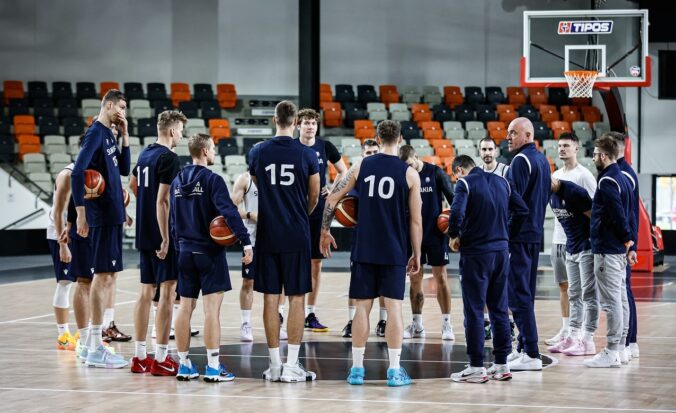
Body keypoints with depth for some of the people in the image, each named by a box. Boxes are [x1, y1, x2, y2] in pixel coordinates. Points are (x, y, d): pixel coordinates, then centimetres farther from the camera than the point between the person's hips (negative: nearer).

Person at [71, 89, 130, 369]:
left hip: (112, 216, 9)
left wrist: (124, 136, 11)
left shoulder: (109, 135, 16)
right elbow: (77, 173, -20)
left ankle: (93, 344, 17)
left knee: (107, 277, 11)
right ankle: (95, 350, -6)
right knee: (103, 277, -8)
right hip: (102, 217, -9)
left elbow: (124, 170, 20)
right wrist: (81, 214, -21)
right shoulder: (95, 134, -12)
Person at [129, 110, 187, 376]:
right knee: (167, 292, -7)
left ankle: (140, 357, 14)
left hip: (144, 234, 9)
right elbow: (162, 200, -20)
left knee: (146, 292, 11)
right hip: (162, 235, -9)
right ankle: (161, 359, -8)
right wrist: (167, 238, -21)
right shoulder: (169, 158, -14)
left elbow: (132, 183, 31)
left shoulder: (145, 154, 13)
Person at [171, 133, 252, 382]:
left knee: (185, 308, 10)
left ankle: (184, 365, 13)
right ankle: (213, 367, -7)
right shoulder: (212, 180, -11)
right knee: (212, 308, -6)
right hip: (209, 251, -7)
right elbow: (229, 212, -23)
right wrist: (246, 242, -25)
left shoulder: (177, 182, 10)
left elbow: (172, 220, 15)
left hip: (185, 252, 7)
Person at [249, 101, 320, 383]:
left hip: (267, 234, 2)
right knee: (296, 298, 3)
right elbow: (314, 196, 6)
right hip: (296, 235, -2)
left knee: (270, 298, 6)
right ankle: (291, 366, 0)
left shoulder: (257, 153, 0)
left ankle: (274, 365, 8)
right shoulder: (307, 154, -5)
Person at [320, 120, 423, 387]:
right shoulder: (409, 174, -3)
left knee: (362, 307, 6)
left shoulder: (361, 167, 2)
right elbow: (416, 220, -2)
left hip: (364, 250, 2)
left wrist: (325, 231, 17)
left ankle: (357, 369, 8)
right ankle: (395, 371, 1)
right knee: (394, 307, 1)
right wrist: (417, 255, 7)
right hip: (394, 252, -2)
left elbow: (332, 199, 4)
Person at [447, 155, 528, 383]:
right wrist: (508, 235, 14)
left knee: (474, 311, 0)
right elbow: (522, 210, 8)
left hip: (475, 253, -6)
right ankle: (502, 365, 15)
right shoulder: (501, 181, 11)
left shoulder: (465, 183, -7)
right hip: (501, 251, 6)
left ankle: (476, 368, 0)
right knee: (499, 309, 13)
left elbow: (457, 212, -22)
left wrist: (454, 236, -6)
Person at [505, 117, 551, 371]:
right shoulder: (542, 160, 16)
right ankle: (524, 347, 20)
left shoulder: (521, 160, -13)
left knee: (518, 294, -9)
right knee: (526, 293, 15)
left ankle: (531, 355, -11)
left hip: (518, 235, -10)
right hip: (536, 234, 10)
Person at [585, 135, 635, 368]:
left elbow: (618, 215, -22)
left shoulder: (607, 181, -16)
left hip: (607, 250, -10)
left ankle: (611, 353, -6)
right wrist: (630, 244, 15)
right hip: (619, 250, 10)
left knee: (611, 301, -8)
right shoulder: (622, 178, 15)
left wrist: (626, 239, -9)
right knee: (619, 298, 13)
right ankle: (619, 347, 18)